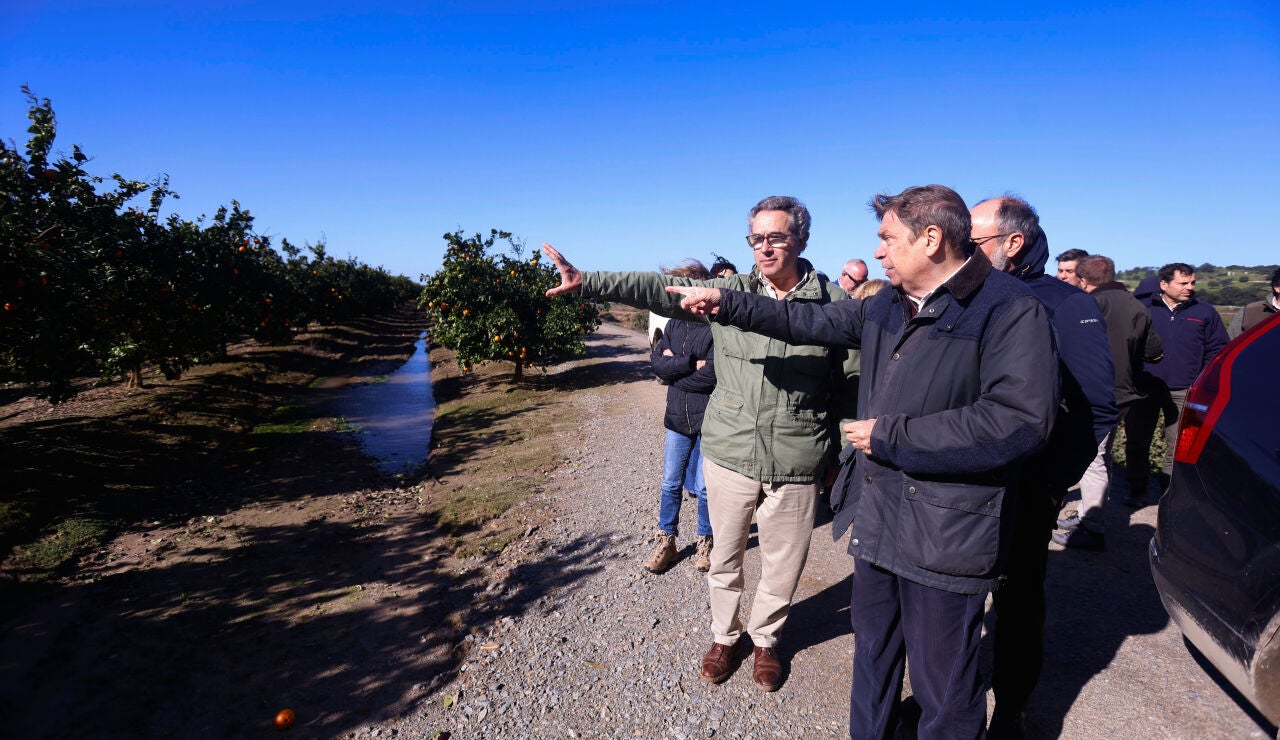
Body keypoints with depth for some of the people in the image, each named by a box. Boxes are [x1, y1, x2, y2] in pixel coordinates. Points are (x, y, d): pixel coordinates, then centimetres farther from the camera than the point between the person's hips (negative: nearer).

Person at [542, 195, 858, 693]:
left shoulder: (834, 303, -3)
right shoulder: (729, 291, -2)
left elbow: (852, 381, 3)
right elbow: (662, 291, -11)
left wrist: (840, 454, 4)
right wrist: (587, 281, -21)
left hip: (796, 465, -1)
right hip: (729, 454, 1)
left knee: (783, 566, 14)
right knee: (725, 556, 18)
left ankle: (765, 640, 44)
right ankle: (724, 637, 44)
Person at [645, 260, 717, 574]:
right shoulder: (675, 323, 5)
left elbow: (711, 374, -23)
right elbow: (657, 361, -4)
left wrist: (673, 369, -10)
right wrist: (690, 364, -18)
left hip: (709, 420, -5)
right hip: (677, 418, 5)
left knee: (704, 488, 10)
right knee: (670, 484, 14)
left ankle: (705, 542, 33)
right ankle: (666, 542, 31)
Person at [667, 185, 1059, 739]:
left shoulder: (1011, 309, -15)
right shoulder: (887, 307, 8)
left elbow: (1021, 419, -26)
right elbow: (808, 322, 14)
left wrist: (890, 436, -21)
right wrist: (726, 304, 9)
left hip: (945, 533, -7)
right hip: (877, 519, 8)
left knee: (944, 688, 11)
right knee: (872, 653, 25)